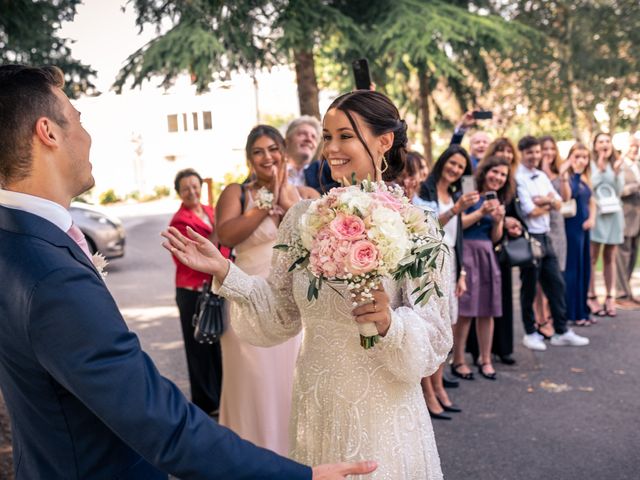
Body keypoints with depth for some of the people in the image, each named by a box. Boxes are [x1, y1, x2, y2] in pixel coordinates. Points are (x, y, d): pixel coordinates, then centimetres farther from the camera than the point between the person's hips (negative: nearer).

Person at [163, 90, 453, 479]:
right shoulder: (303, 218, -2)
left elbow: (434, 339, -11)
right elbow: (281, 316, 3)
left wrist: (389, 321, -30)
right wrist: (224, 271, -7)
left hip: (383, 413, -3)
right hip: (317, 409, 4)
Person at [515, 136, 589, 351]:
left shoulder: (542, 176, 12)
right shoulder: (518, 178, -12)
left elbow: (558, 204, 9)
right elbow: (531, 211, -16)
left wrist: (547, 200, -12)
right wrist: (549, 205, 0)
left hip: (545, 237, 7)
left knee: (556, 284, 10)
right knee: (529, 287, 5)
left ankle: (561, 331, 20)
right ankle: (530, 333, 19)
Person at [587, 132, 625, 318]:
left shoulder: (617, 164, 11)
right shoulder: (591, 165, 1)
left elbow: (619, 190, 3)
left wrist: (617, 172, -10)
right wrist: (600, 168, -10)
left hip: (614, 213, 4)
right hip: (596, 213, -4)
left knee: (610, 257, 8)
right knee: (592, 257, -5)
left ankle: (609, 297, 13)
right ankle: (591, 297, 0)